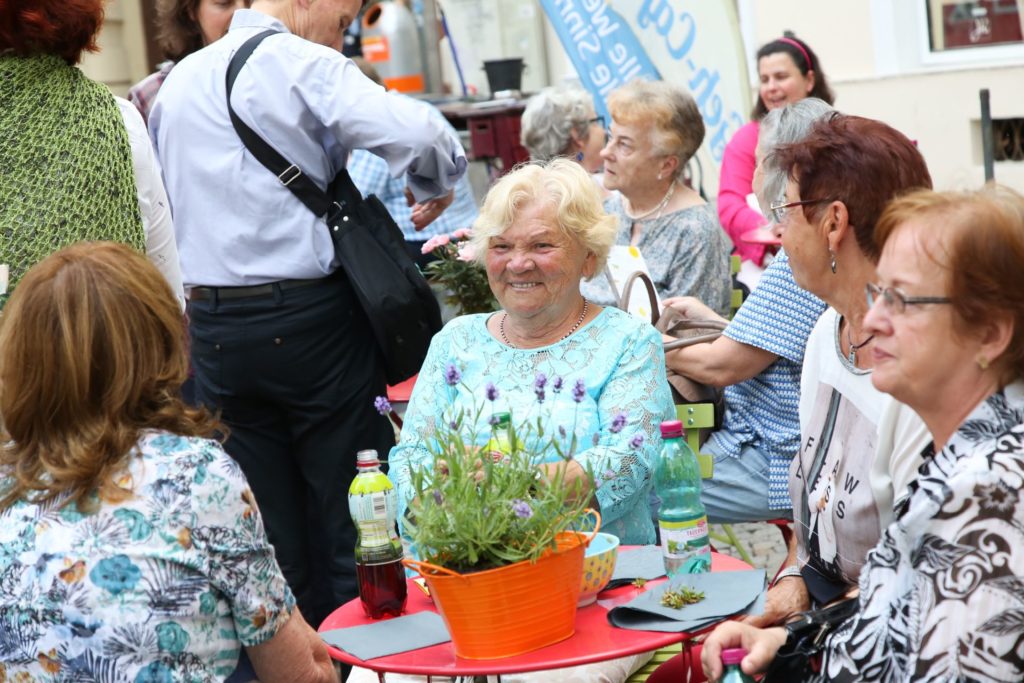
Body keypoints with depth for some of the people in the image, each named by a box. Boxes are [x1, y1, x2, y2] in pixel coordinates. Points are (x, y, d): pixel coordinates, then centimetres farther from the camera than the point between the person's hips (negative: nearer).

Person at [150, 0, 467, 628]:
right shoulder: (305, 65, -8)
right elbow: (417, 138, -20)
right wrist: (439, 186, -1)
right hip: (309, 318, -6)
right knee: (351, 526, 4)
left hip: (213, 328, 6)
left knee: (269, 537, 11)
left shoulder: (177, 82, 14)